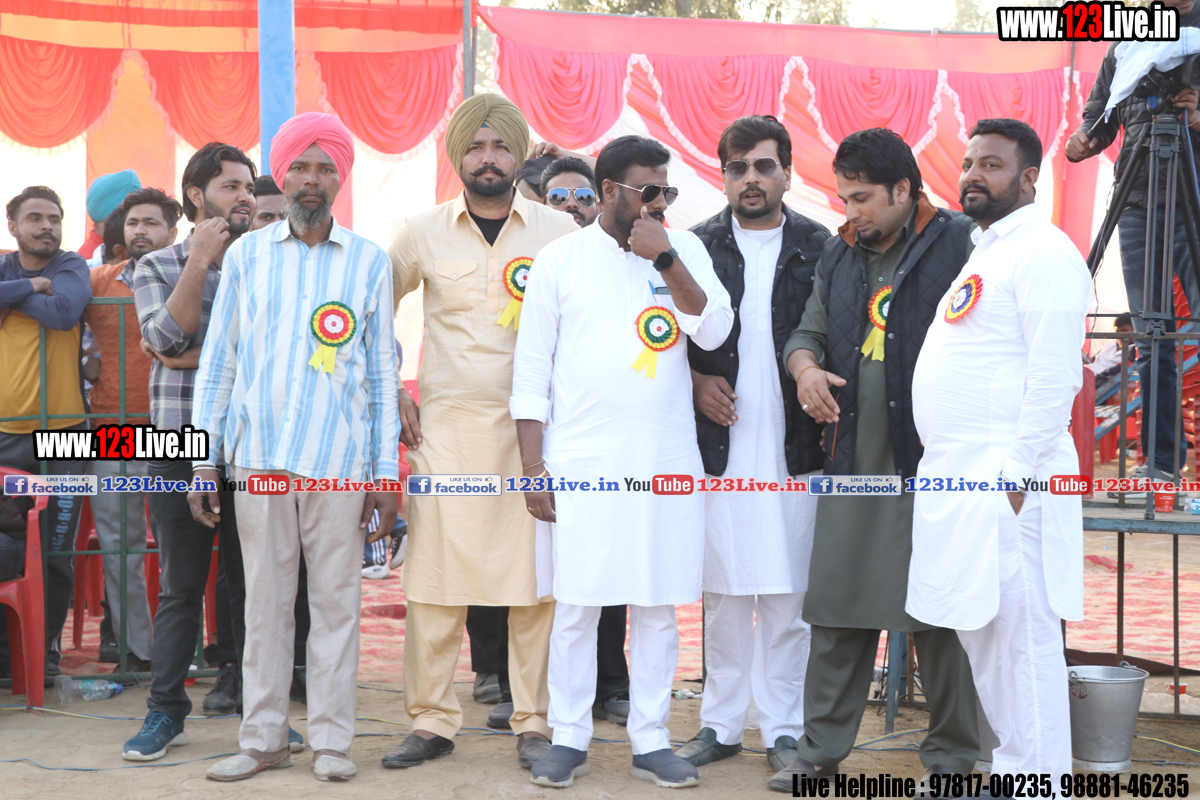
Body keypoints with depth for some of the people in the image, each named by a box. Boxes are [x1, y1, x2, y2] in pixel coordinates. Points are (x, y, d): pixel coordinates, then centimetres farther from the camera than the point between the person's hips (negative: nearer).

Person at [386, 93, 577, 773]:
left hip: (533, 428, 0)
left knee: (535, 574, 1)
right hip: (446, 426, 1)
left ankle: (535, 722, 12)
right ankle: (433, 720, 11)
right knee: (435, 574, 0)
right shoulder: (424, 233, 7)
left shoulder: (559, 232, 4)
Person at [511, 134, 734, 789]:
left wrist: (665, 258, -12)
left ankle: (650, 740, 16)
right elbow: (532, 368, 2)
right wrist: (531, 465, -3)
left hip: (667, 459, 2)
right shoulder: (561, 258, 3)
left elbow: (714, 331, -5)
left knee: (658, 603, 6)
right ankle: (569, 738, 14)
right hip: (581, 459, -2)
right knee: (575, 603, 2)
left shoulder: (683, 250, 8)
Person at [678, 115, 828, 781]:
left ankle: (784, 728, 12)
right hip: (719, 444, 1)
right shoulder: (696, 246, 8)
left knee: (787, 593, 2)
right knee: (722, 590, 7)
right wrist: (694, 380, -3)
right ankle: (720, 722, 18)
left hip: (794, 446, -1)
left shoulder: (818, 247, 4)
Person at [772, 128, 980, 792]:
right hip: (854, 461, 6)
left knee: (941, 614, 2)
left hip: (934, 463, -5)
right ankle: (821, 748, 21)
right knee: (837, 609, 10)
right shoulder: (840, 254, 15)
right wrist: (806, 367, -4)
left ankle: (951, 755, 16)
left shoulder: (960, 245, -4)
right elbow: (808, 330, 19)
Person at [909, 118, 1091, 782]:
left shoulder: (1042, 252, -9)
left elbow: (1053, 376, -18)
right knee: (981, 631, 13)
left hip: (1004, 479, -10)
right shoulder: (981, 252, 21)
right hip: (958, 474, 10)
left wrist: (1016, 477, -21)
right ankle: (1011, 771, 23)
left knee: (1020, 634, -7)